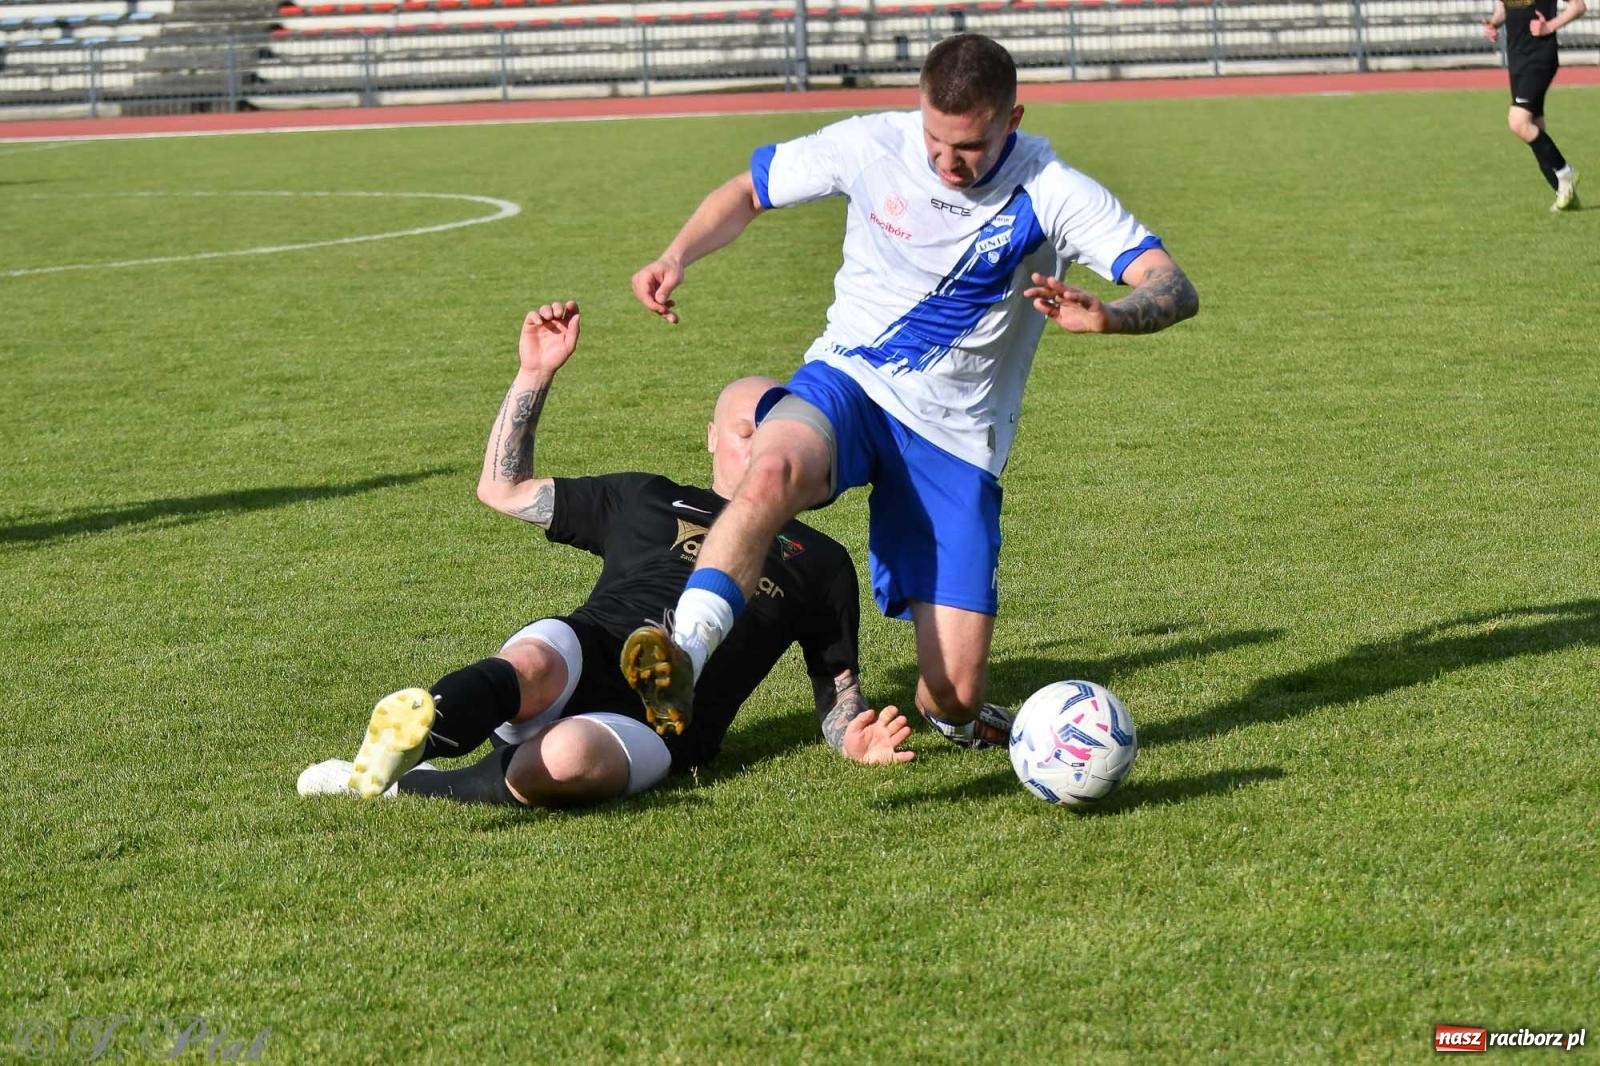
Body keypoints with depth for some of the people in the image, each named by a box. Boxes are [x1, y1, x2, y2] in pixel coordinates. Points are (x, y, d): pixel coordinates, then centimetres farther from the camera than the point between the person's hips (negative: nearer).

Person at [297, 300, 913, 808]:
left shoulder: (819, 563, 28)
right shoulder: (646, 500, 31)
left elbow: (838, 688, 26)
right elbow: (503, 489, 33)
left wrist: (854, 736, 2)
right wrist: (536, 373, 24)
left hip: (660, 725, -1)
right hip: (580, 653, 2)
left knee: (569, 759, -40)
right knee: (530, 664, -40)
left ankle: (402, 784, -34)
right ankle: (409, 739, -65)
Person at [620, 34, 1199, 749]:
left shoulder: (1050, 194, -12)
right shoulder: (870, 147, -6)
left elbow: (1174, 291, -20)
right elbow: (748, 192, 10)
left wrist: (1105, 317, -43)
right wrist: (678, 255, -10)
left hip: (956, 434, 0)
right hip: (847, 382, 1)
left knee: (956, 690, -8)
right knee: (772, 472, -39)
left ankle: (947, 712, 29)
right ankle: (684, 656, -47)